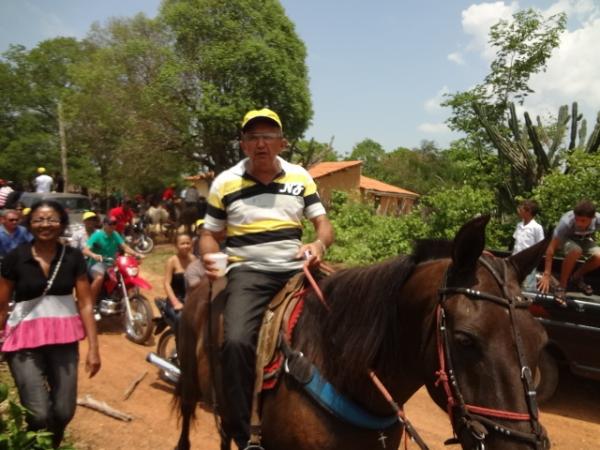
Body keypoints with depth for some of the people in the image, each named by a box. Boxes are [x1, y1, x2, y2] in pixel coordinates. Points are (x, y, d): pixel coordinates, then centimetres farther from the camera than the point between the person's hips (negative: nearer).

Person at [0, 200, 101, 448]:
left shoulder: (73, 257, -2)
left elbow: (85, 304, -1)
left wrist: (93, 347, -5)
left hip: (64, 337, 2)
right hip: (25, 337, -1)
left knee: (64, 412, 5)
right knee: (38, 414, -11)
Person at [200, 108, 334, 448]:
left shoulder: (300, 178, 9)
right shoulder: (225, 183, 5)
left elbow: (324, 223, 8)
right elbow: (210, 234, 12)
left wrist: (319, 244, -16)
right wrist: (210, 257, -11)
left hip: (296, 270, 3)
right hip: (248, 272, -2)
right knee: (237, 341, -26)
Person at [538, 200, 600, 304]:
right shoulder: (566, 222, -39)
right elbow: (551, 248, -35)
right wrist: (547, 274, -37)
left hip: (584, 240, 4)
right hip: (566, 238, -4)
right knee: (575, 251, -37)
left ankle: (577, 277, 7)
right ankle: (561, 286, -17)